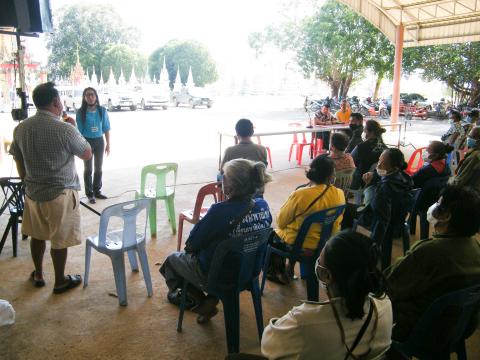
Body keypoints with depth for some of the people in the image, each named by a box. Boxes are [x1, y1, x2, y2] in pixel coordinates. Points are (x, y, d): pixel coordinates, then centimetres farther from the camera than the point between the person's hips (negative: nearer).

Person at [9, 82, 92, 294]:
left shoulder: (21, 129, 0)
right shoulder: (64, 129, -20)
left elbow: (19, 162, 11)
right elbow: (87, 154, -6)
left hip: (33, 192, 6)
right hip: (60, 193, -6)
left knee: (37, 234, 21)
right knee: (60, 239, 8)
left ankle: (38, 275, 37)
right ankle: (60, 281, 23)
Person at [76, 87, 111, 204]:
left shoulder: (102, 111, -3)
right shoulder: (80, 112, -9)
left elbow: (106, 128, 2)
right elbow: (79, 130, -6)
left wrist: (108, 144, 2)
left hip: (99, 141, 2)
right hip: (87, 141, -2)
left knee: (99, 168, 13)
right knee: (88, 169, 7)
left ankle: (97, 191, 27)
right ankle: (89, 194, 16)